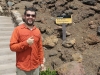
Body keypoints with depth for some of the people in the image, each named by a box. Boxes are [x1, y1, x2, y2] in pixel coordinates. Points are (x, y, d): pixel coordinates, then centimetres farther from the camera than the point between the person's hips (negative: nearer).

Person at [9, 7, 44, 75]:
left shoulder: (37, 31, 4)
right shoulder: (18, 29, -6)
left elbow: (40, 47, 8)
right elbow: (12, 46, -11)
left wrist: (41, 62, 8)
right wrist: (26, 43, -20)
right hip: (22, 67, -3)